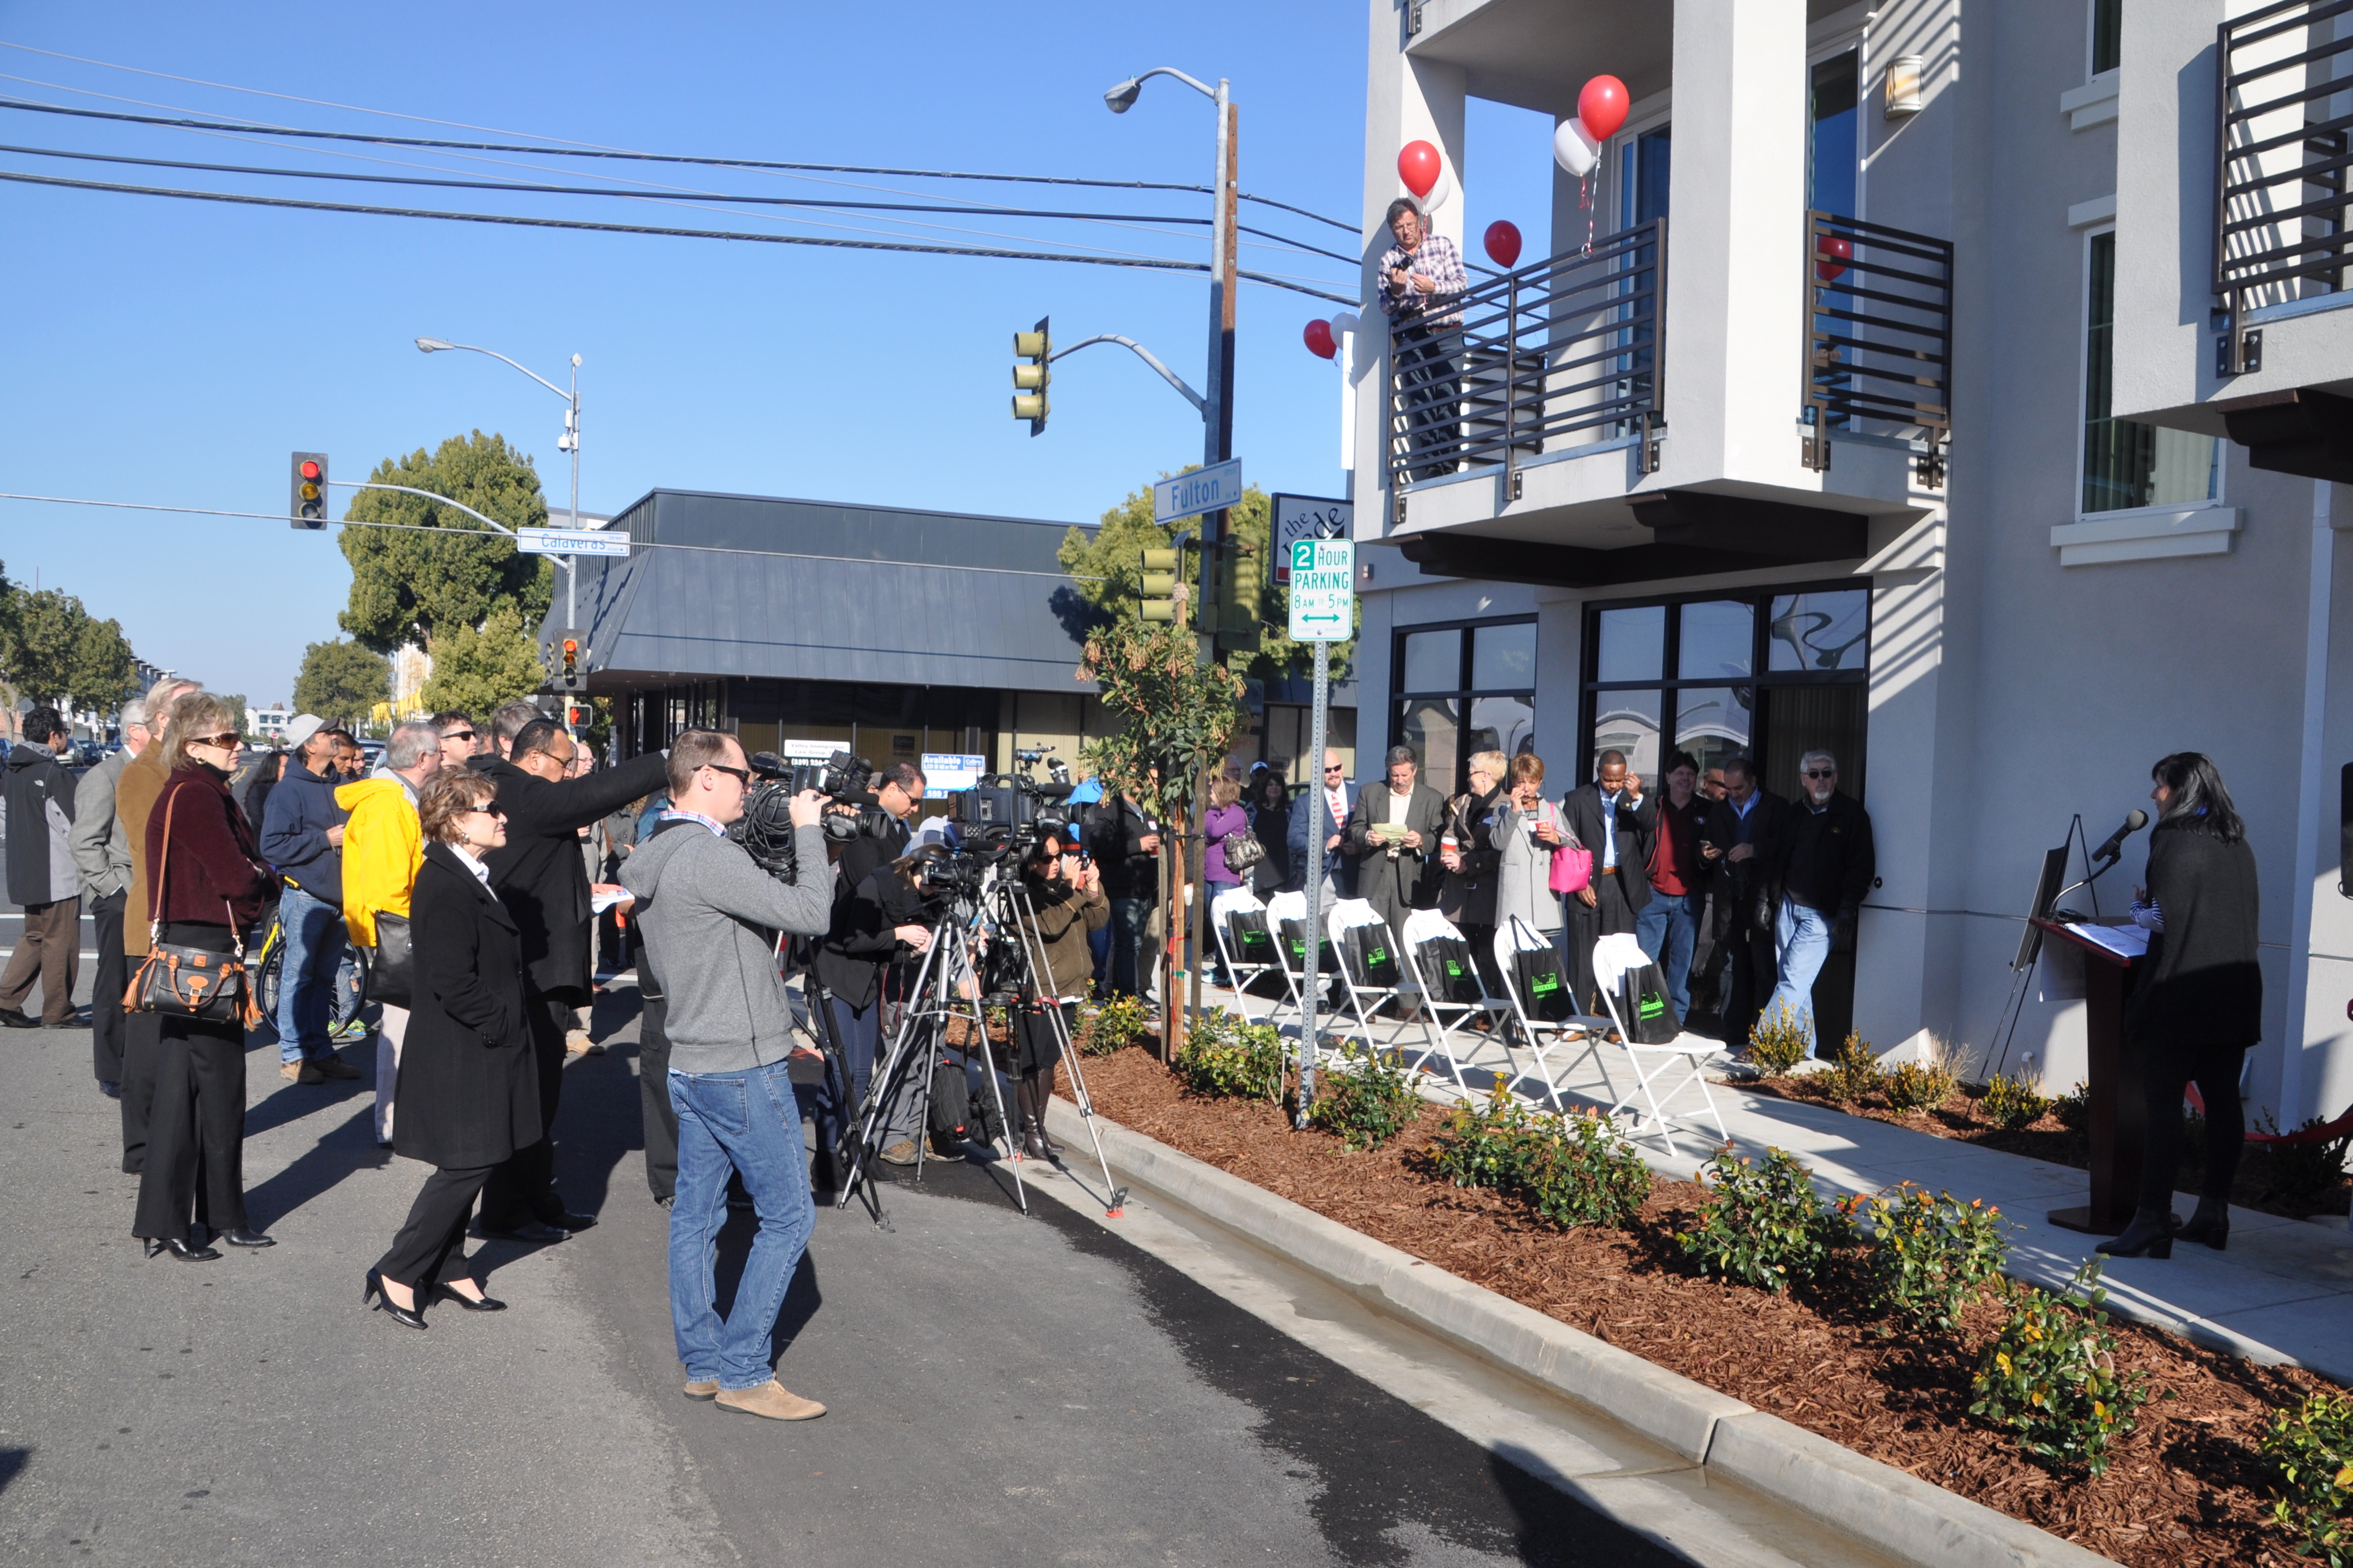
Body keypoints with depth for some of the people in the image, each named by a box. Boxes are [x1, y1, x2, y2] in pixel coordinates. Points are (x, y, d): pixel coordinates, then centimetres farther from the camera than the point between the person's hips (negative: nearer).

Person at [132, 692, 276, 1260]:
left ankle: (222, 1215, 21)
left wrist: (253, 874, -2)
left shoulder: (208, 793, 17)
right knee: (184, 1087, -3)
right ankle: (165, 1224, 5)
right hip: (197, 954, -10)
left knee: (220, 1085, 13)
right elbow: (236, 877, -18)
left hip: (212, 953, 10)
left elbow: (245, 869, 17)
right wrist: (263, 874, 1)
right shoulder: (194, 795, -15)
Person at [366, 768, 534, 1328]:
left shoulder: (469, 878, 12)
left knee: (467, 1166, 16)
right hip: (460, 1055, -10)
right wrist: (501, 1025, -17)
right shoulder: (444, 887, -20)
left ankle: (446, 1268, 26)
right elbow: (454, 982, -25)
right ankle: (397, 1275, 6)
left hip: (479, 1050, 10)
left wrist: (512, 1025, 13)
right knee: (467, 1165, -4)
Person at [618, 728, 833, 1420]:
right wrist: (807, 831, -13)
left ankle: (702, 1363, 21)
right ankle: (743, 1371, 3)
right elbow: (811, 915, -22)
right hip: (743, 1069, -10)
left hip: (690, 1064, 10)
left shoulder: (653, 860, 11)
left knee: (696, 1215, 13)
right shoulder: (708, 856, -20)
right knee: (787, 1215, -1)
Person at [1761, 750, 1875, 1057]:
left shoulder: (1852, 813, -4)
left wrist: (1847, 912, -12)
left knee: (1794, 980, -11)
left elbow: (1861, 867, -6)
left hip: (1821, 914, -6)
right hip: (1788, 906, 6)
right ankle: (1806, 1047, 15)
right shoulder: (1796, 812, 12)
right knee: (1794, 981, 7)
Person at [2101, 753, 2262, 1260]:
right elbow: (2249, 918, 16)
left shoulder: (2174, 841, -10)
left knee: (2163, 1103, -6)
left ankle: (2153, 1220, -6)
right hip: (2234, 995, 8)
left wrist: (2142, 906, 5)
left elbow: (2164, 919, -16)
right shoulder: (2239, 846, 11)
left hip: (2180, 993, -7)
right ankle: (2214, 1212, 17)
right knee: (2223, 1101, 10)